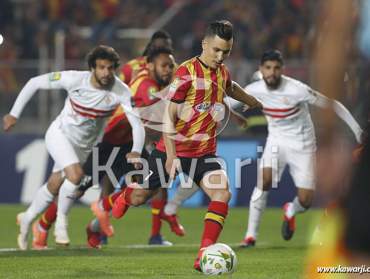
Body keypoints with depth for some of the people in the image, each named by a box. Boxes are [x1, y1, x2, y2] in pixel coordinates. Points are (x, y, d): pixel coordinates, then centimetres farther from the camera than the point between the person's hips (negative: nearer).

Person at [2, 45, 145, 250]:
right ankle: (61, 219, -3)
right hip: (60, 134, -3)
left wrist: (136, 151, -45)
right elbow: (35, 83, -14)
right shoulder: (74, 79, -26)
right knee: (76, 174, -27)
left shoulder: (121, 92, -23)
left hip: (84, 146, 3)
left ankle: (27, 219, 39)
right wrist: (14, 114, -13)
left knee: (54, 187, 12)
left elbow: (137, 123, -26)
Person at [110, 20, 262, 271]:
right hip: (173, 149, -4)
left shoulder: (223, 73, 3)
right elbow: (168, 116, -19)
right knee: (139, 198, 10)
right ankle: (124, 198, 49)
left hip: (205, 153, 4)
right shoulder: (187, 72, -18)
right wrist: (171, 156, -26)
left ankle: (204, 256, -22)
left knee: (222, 193, -21)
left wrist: (257, 104, 44)